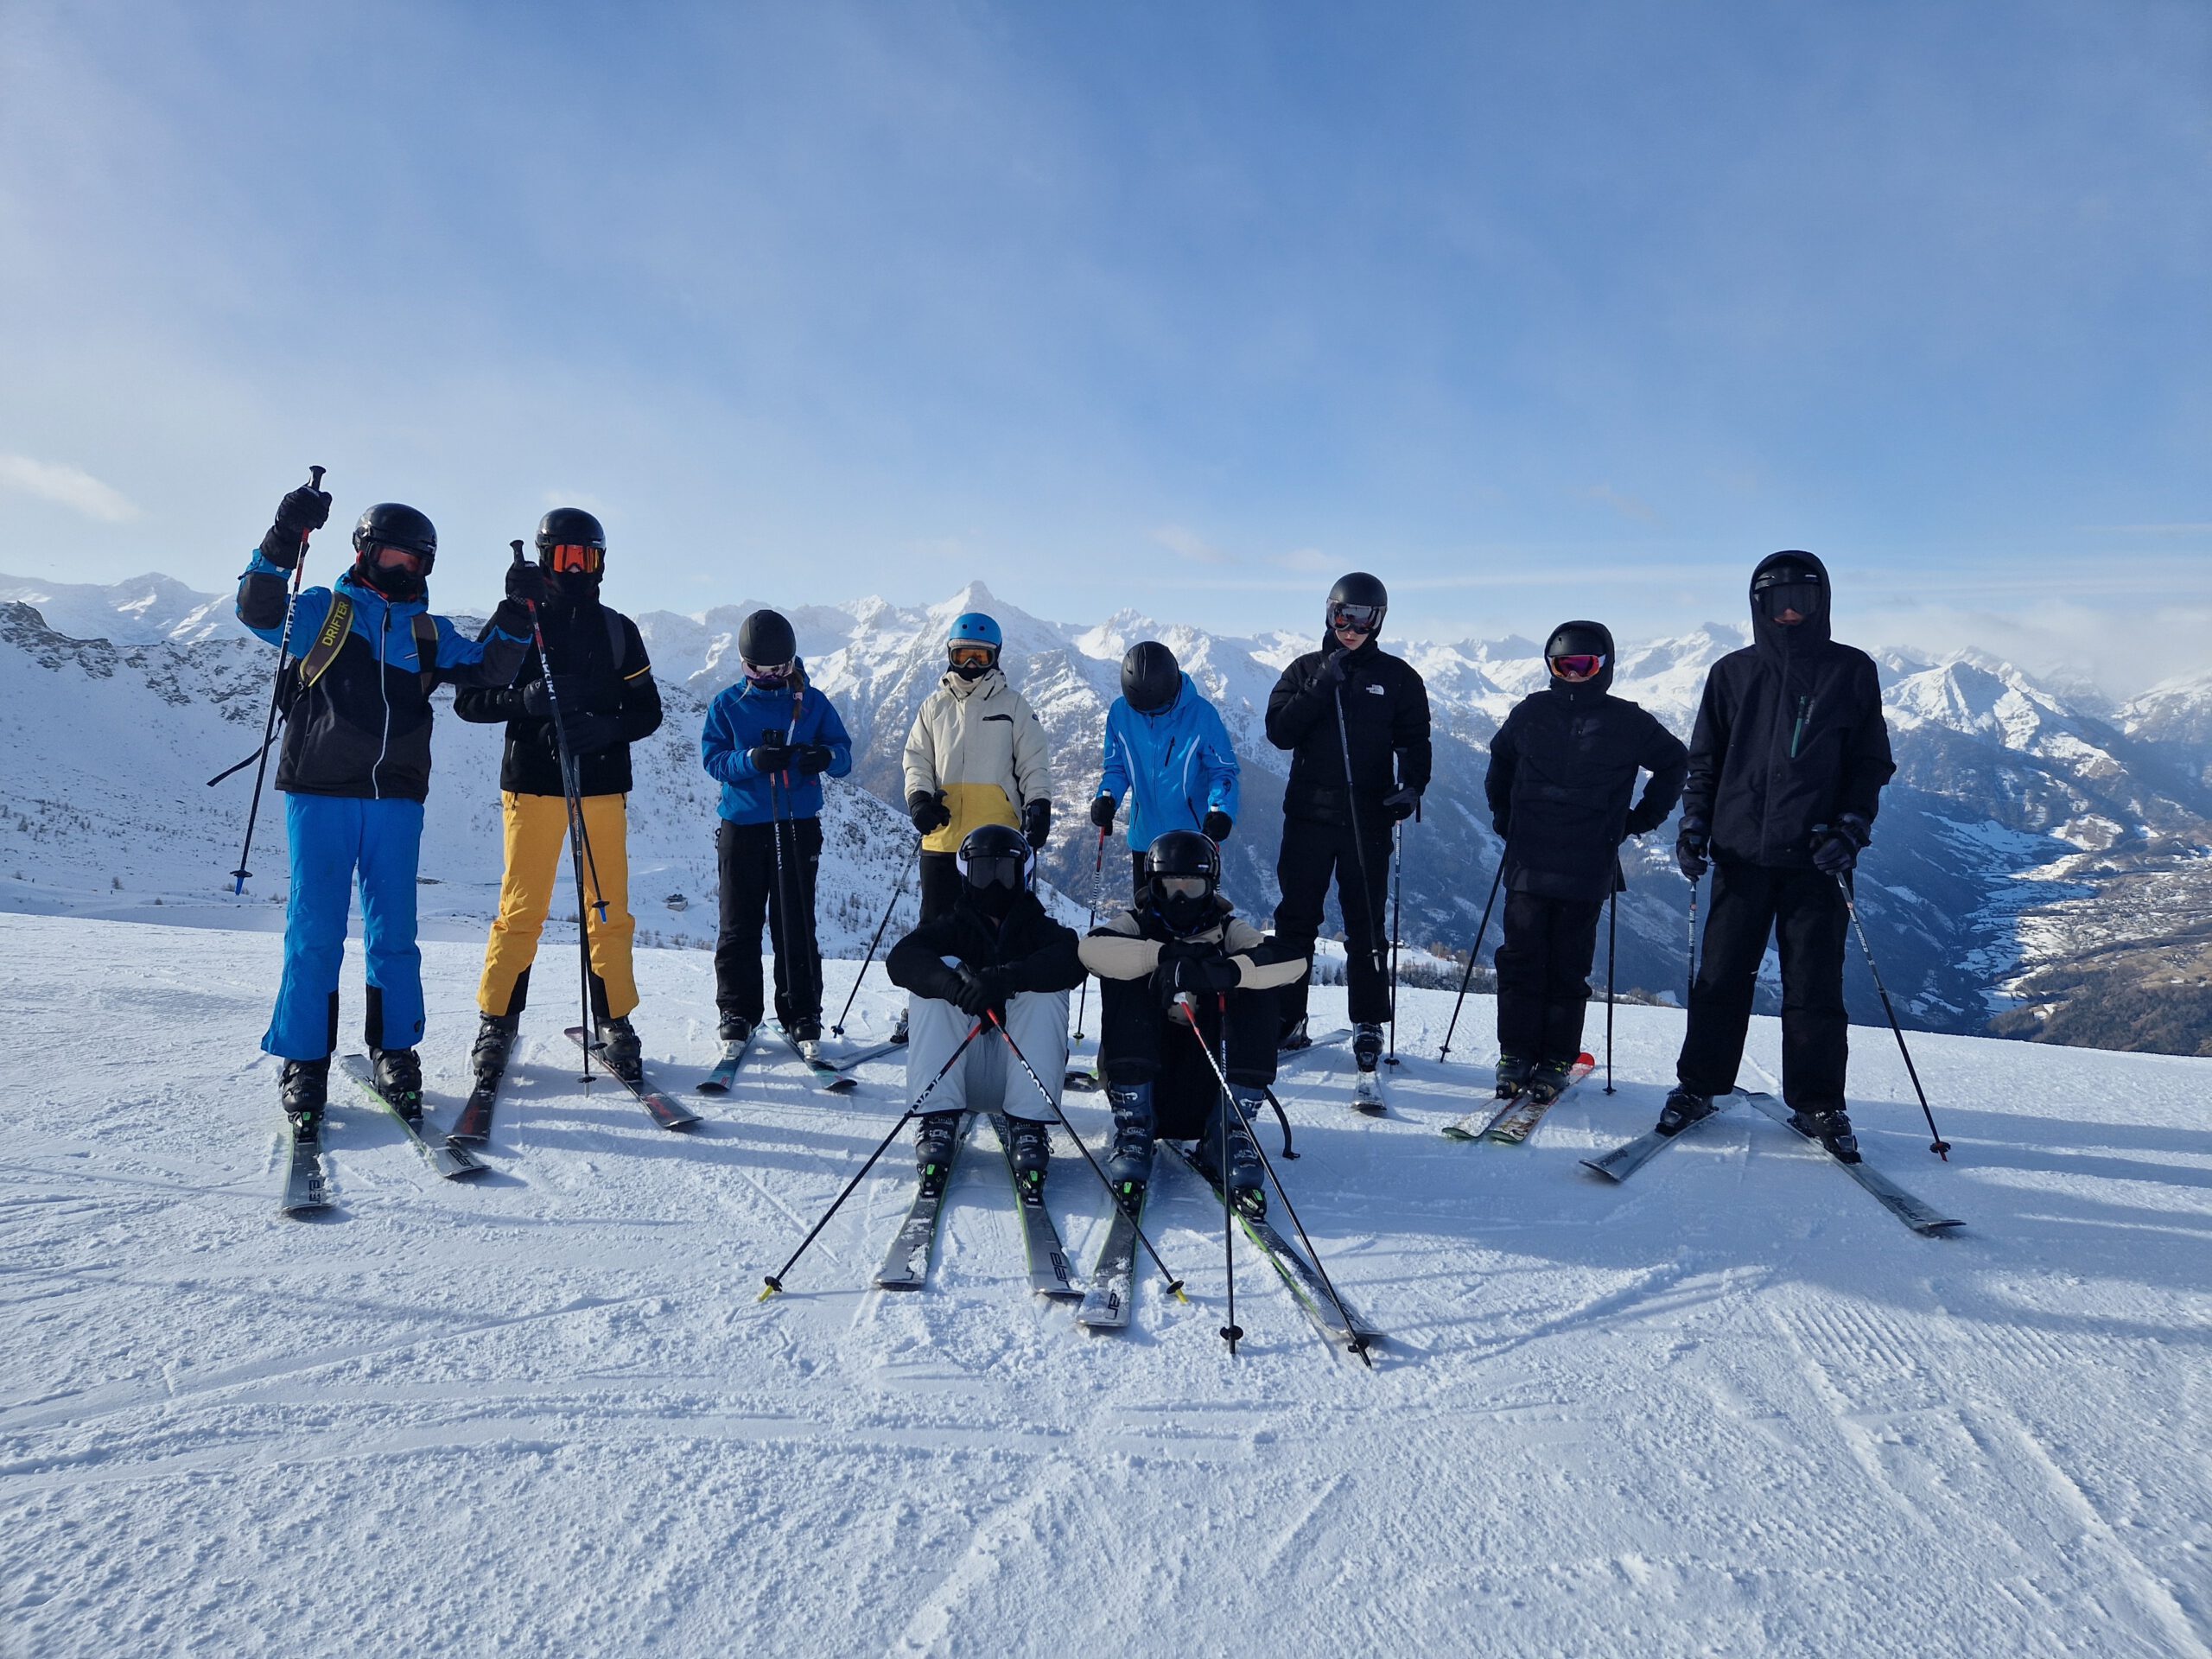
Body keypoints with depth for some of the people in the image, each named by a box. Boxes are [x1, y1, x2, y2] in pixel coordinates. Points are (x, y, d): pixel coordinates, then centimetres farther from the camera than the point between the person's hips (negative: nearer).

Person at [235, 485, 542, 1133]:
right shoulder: (323, 610, 7)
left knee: (394, 930, 5)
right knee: (315, 931, -2)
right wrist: (284, 541, -21)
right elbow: (259, 611, -8)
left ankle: (394, 1049, 17)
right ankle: (304, 1061, 6)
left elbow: (487, 668, 11)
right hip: (321, 792, -3)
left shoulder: (429, 631, 17)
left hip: (397, 799, 3)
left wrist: (516, 615, -3)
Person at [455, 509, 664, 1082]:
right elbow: (469, 699, 2)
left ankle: (614, 1021, 13)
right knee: (520, 910, -2)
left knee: (610, 910, 1)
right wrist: (526, 698, -18)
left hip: (603, 785, 2)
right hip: (532, 783, -2)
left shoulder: (618, 630, 10)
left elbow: (647, 710, 9)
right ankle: (496, 1023, 11)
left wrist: (608, 726, -12)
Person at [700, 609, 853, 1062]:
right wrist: (751, 759, -22)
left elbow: (843, 754, 4)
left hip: (799, 825, 0)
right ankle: (737, 1013, 15)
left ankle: (802, 1016, 8)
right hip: (743, 825, 1)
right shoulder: (727, 704, 5)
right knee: (739, 924, 5)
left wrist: (825, 756, -20)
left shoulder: (812, 702, 6)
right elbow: (712, 758, -3)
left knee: (796, 924, 0)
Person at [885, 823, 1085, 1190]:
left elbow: (1072, 961, -17)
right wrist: (954, 984, -34)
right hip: (959, 1072, 1)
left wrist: (1006, 979, -36)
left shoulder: (1039, 929, 8)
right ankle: (939, 1116, -25)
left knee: (1045, 988, -19)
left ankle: (1028, 1124, -27)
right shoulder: (952, 926, 11)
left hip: (1021, 1070, -1)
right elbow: (901, 959, -12)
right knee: (941, 972, -15)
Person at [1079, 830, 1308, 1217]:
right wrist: (1167, 954, -30)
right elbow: (1092, 949, -19)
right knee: (1128, 981, -21)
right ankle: (1132, 1134, -22)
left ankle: (1231, 1136, -19)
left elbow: (1293, 960, -14)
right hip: (1142, 1077, -1)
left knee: (1256, 986, -17)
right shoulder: (1136, 923, 6)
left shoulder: (1226, 929, 8)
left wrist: (1224, 972, -33)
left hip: (1205, 1090, 1)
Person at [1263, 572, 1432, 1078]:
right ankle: (1287, 1018, 12)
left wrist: (1411, 786, -13)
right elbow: (1279, 732, -2)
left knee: (1365, 923, 2)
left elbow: (1415, 741, 6)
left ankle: (1368, 1025, 10)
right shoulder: (1306, 670, 9)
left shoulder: (1398, 677, 8)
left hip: (1368, 818, -1)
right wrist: (1321, 688, -13)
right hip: (1308, 814, 1)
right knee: (1296, 918, 3)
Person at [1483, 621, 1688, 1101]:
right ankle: (1515, 1056, 6)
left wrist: (1643, 818, 12)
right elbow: (1501, 757, 26)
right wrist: (1502, 814, 20)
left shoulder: (1626, 722, 2)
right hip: (1528, 861, 2)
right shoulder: (1531, 713, 8)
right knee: (1522, 961, -1)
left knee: (1569, 969, 2)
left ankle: (1556, 1061, 10)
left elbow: (1675, 762, 17)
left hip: (1586, 871, -1)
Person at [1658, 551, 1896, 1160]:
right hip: (1741, 852, 1)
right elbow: (1704, 759, 14)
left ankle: (1819, 1103, 13)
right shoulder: (1733, 673, 10)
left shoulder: (1851, 671, 7)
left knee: (1815, 986, 1)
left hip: (1816, 857, -1)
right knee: (1722, 977, 3)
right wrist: (1694, 824, 3)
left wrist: (1851, 828, -6)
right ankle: (1699, 1086, 15)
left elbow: (1871, 762, 7)